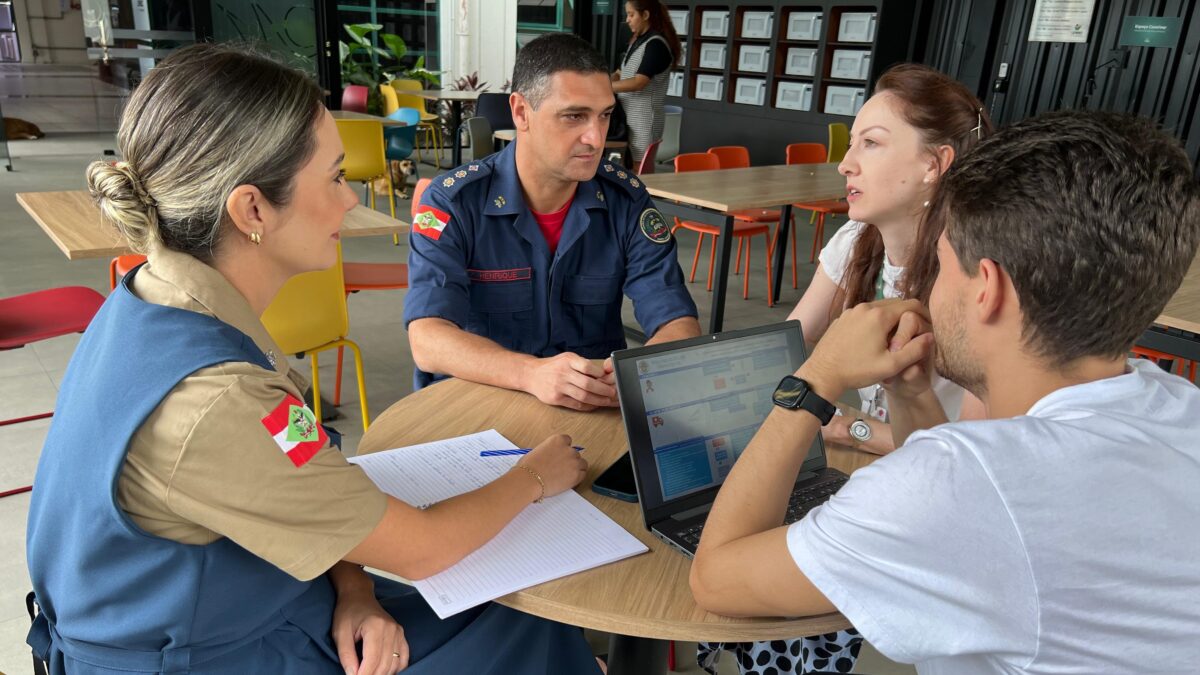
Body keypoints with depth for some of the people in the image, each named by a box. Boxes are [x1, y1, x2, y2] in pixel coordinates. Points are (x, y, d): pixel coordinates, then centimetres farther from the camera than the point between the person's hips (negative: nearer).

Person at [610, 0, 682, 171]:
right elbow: (621, 73, 16)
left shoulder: (656, 44, -13)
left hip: (644, 117, -8)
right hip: (628, 115, 8)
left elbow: (638, 82, -21)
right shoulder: (637, 41, 14)